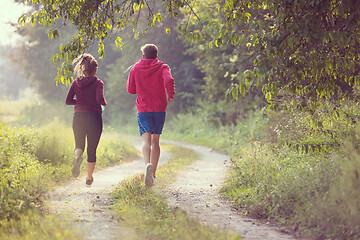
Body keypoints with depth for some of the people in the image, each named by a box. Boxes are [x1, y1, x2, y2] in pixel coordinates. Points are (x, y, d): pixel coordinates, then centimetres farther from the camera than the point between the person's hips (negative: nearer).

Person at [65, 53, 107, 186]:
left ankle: (78, 157, -22)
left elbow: (68, 100, 2)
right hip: (94, 117, -2)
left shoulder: (76, 82, 5)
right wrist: (104, 104, 2)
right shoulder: (97, 83, -6)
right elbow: (100, 99, -20)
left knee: (79, 145, 14)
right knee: (92, 149, 10)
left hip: (78, 117, 2)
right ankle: (89, 178, 13)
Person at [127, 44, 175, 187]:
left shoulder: (135, 69, 6)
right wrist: (170, 95, -2)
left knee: (146, 140, -13)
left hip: (143, 109, -1)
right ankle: (153, 174, 18)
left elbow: (131, 90, 10)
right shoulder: (162, 67, 2)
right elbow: (169, 80, -18)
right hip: (160, 108, 1)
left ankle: (148, 165, -41)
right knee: (155, 141, 14)